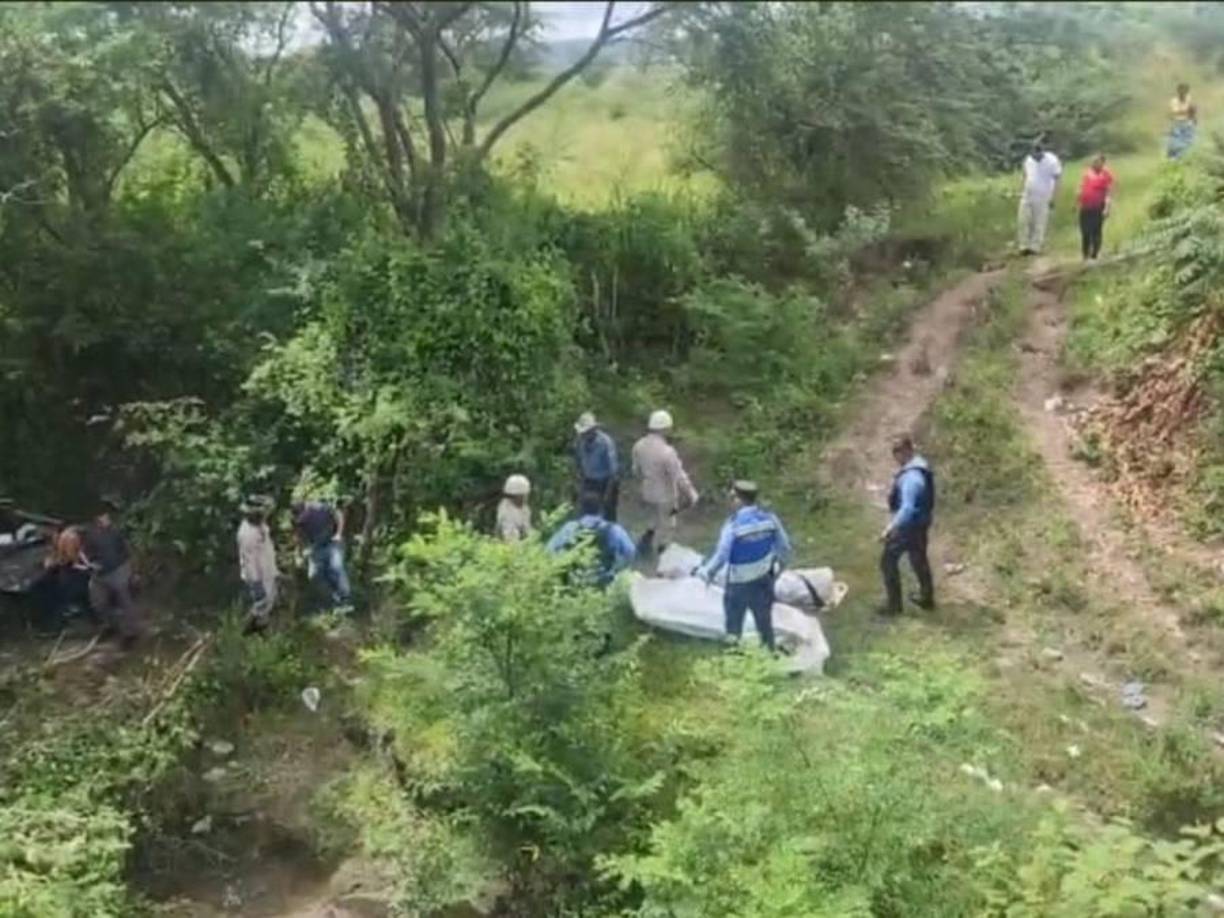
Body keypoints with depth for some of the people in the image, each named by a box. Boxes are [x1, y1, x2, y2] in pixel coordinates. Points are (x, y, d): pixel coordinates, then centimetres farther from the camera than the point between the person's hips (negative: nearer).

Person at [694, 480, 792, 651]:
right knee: (765, 624, 22)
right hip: (763, 581, 4)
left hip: (739, 585, -4)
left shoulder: (733, 525, -23)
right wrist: (778, 566, 18)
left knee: (734, 628, 15)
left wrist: (705, 572, -11)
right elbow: (785, 547, 1)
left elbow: (721, 556, -25)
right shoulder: (769, 519, -8)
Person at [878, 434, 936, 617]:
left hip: (908, 526, -10)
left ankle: (894, 605, 11)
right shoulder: (920, 465, 1)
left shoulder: (911, 477, -31)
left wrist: (890, 528, -33)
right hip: (921, 523, 10)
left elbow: (907, 509, -34)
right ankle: (927, 598, 37)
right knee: (919, 560, 23)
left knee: (888, 562, 3)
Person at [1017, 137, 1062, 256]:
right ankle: (1024, 246, 10)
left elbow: (1057, 180, -9)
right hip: (1027, 197, 5)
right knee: (1024, 222, 2)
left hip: (1043, 199, -5)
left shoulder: (1052, 161, -11)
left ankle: (1035, 247, 5)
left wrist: (1053, 198, -12)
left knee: (1039, 224, -1)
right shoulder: (1028, 159, 5)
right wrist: (1021, 192, 14)